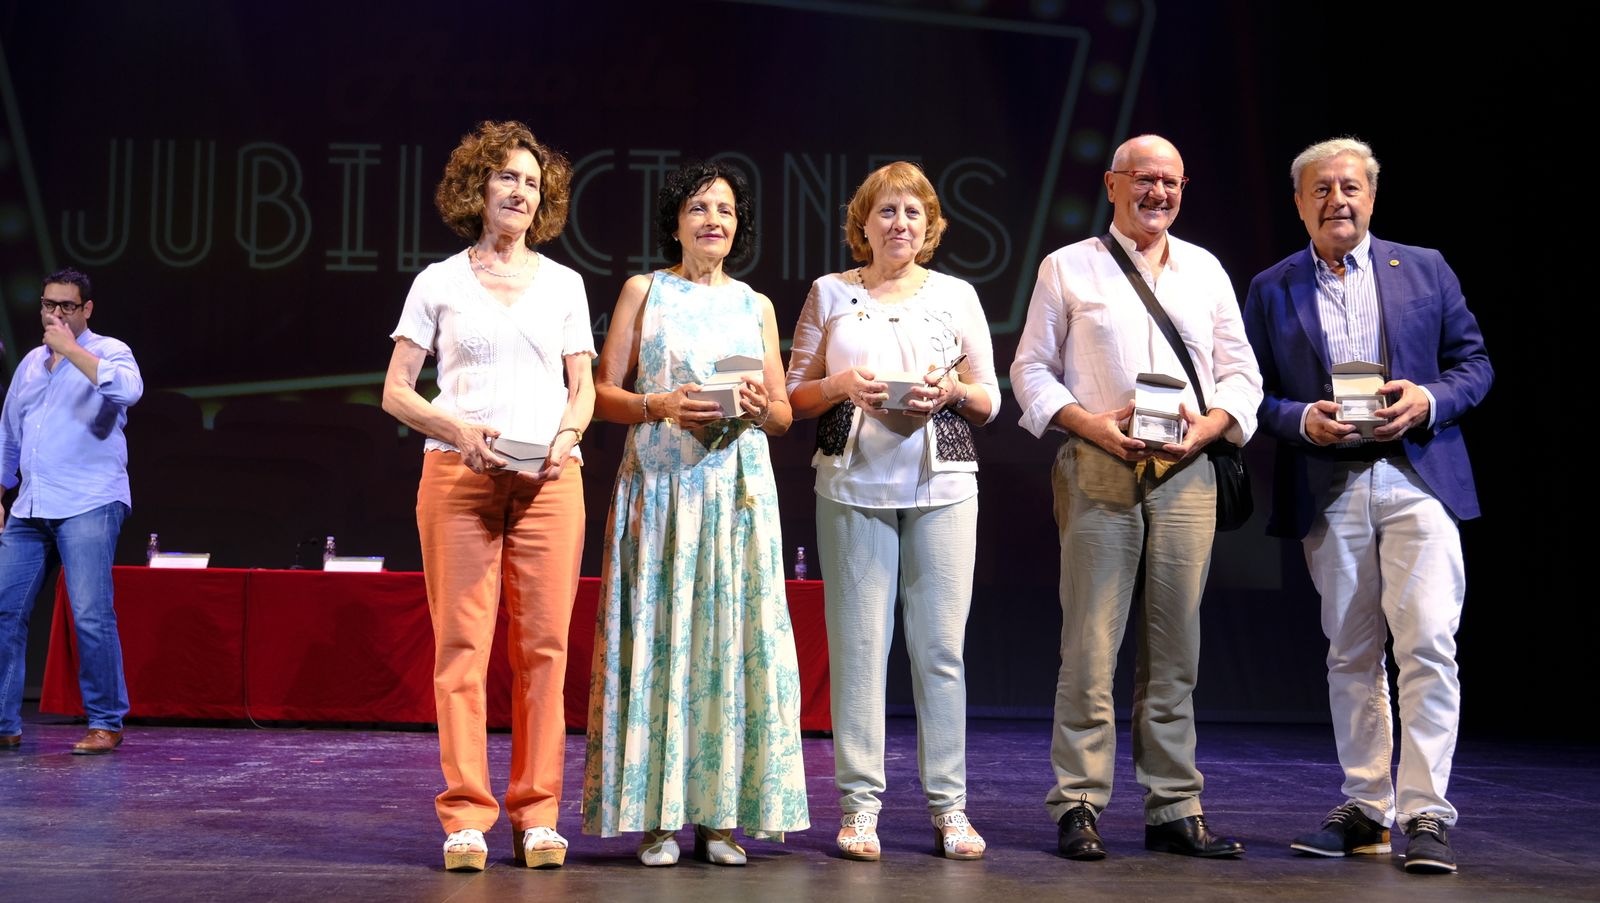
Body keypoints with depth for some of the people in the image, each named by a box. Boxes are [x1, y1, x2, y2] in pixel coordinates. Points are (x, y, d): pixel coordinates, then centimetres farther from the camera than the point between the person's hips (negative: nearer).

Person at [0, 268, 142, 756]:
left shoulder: (108, 352, 1)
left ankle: (106, 724, -2)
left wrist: (71, 349, -17)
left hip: (89, 507, -6)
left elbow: (128, 390, -23)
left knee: (92, 616, -12)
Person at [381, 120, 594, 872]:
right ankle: (465, 817, 1)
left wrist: (567, 433, -8)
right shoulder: (439, 282, 9)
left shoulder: (563, 284, 15)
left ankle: (537, 815, 6)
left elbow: (583, 388, 14)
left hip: (548, 478, 2)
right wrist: (460, 430, -12)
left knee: (543, 645, -2)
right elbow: (396, 393, 6)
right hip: (458, 473, -1)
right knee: (461, 642, -5)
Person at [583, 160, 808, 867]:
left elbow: (783, 414, 14)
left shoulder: (756, 306, 15)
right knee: (659, 634, -5)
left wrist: (759, 409, -8)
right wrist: (659, 406, -14)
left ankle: (720, 814, 4)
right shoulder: (644, 291, 9)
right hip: (659, 484, -2)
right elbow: (604, 391, 4)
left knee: (731, 635, -2)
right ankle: (658, 815, 1)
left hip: (738, 487, 2)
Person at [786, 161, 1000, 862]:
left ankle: (949, 807, 6)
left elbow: (990, 402, 13)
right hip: (853, 484, 0)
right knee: (858, 643, -2)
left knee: (941, 645, -1)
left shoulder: (956, 296, 12)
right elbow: (794, 396, 10)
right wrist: (841, 384, -9)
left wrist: (953, 389, -8)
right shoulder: (830, 293, 11)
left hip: (941, 484, 1)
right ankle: (860, 805, 5)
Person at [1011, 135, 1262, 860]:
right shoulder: (1067, 267, 8)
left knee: (1175, 650, 5)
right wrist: (1091, 424, -11)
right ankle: (1078, 806, 1)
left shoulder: (1206, 270, 17)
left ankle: (1174, 810, 12)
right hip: (1098, 470, -3)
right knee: (1090, 644, -6)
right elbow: (1031, 369, 4)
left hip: (1186, 474, 3)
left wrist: (1209, 424, -5)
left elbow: (1242, 373, 16)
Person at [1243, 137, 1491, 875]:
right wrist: (1303, 420, -12)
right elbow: (1255, 393, 7)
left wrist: (1428, 400, -11)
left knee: (1427, 644, -11)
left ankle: (1425, 815, -6)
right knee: (1350, 655, 8)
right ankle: (1364, 808, 17)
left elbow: (1473, 362, 8)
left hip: (1418, 477, -1)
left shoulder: (1425, 270, 8)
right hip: (1327, 492, 1)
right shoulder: (1272, 289, 9)